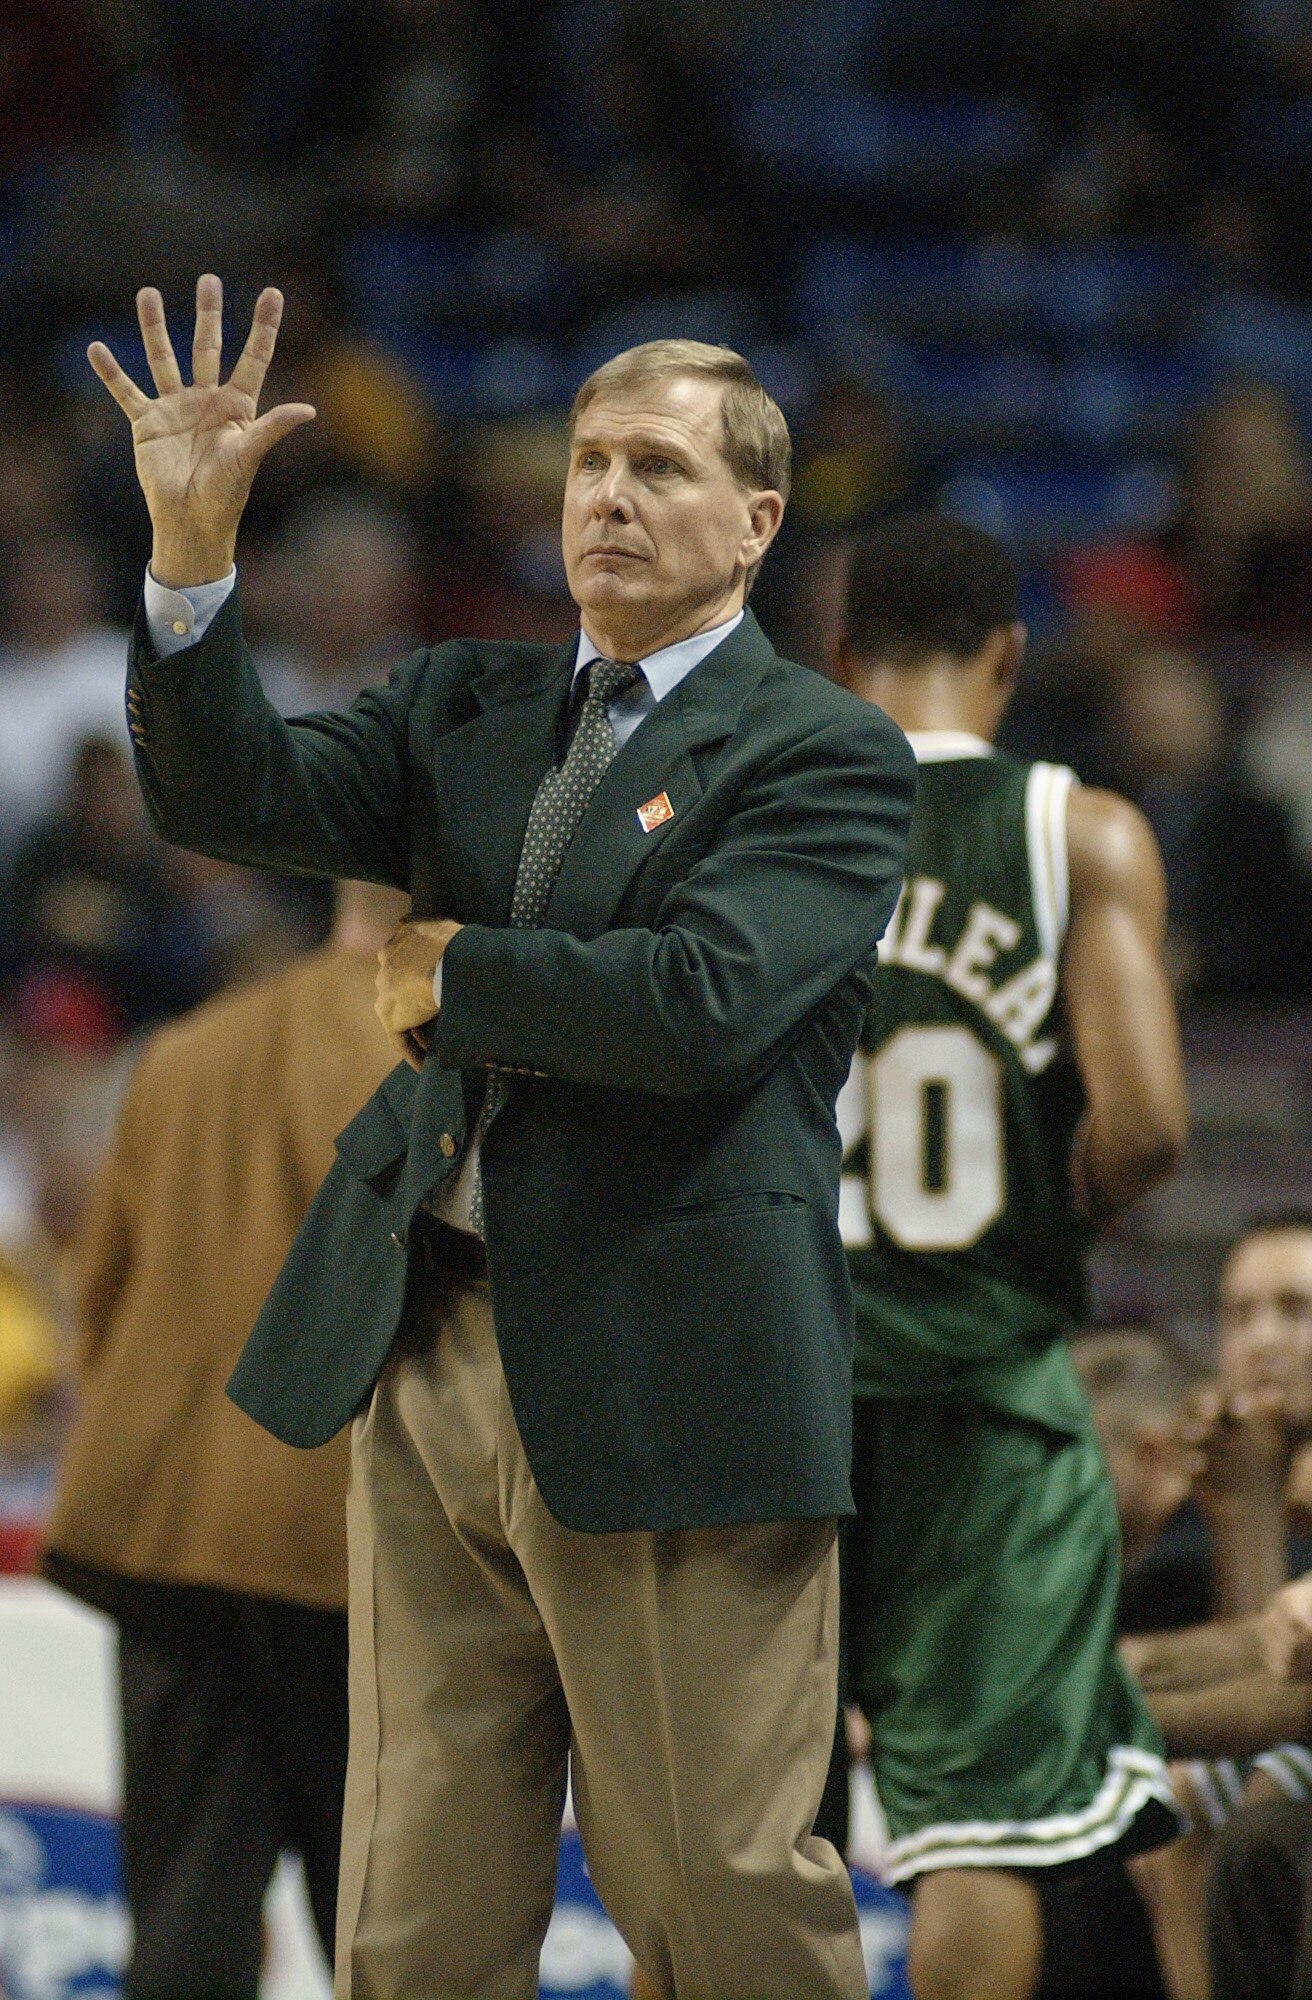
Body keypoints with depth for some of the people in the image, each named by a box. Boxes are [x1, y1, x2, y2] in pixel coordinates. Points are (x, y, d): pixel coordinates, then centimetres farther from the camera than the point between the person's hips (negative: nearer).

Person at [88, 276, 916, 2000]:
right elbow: (233, 797, 0)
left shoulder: (826, 756, -4)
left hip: (667, 1386, -6)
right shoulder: (467, 708, 15)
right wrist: (192, 551, -14)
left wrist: (453, 981, -6)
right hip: (438, 1357, 6)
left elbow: (700, 1002, -20)